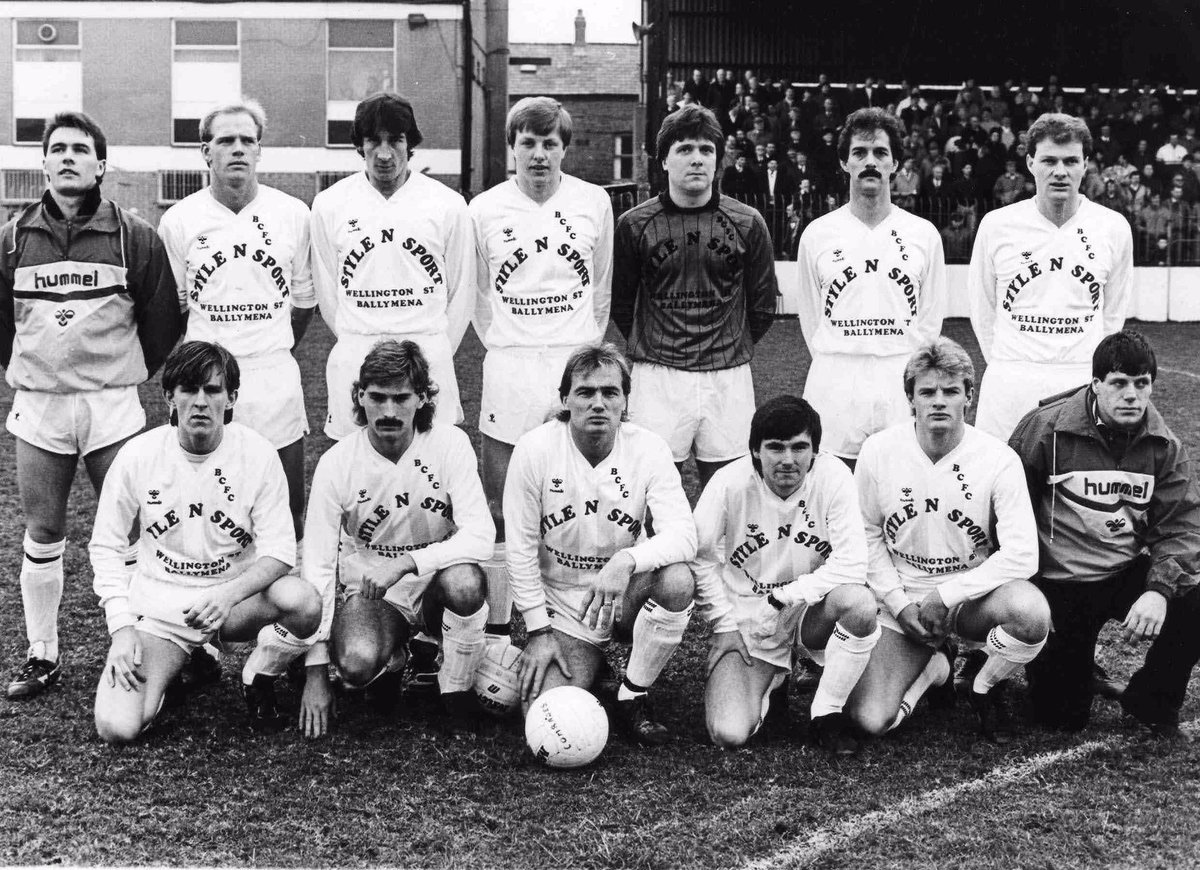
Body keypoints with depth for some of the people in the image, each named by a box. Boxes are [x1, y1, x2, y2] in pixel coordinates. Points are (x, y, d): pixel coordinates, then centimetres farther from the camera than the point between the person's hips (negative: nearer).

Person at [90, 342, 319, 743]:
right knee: (117, 728, -21)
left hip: (237, 594, 0)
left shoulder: (257, 452, -10)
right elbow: (105, 547, 1)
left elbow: (279, 550, -11)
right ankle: (181, 663, 13)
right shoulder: (138, 455, -8)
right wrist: (121, 628, -10)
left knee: (303, 601, -34)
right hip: (159, 604, 0)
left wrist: (228, 595, -29)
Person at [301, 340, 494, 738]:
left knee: (464, 581, -35)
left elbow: (481, 537, -20)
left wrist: (404, 564, -32)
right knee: (357, 664, -32)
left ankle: (457, 692, -7)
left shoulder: (449, 444, -12)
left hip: (436, 587, 0)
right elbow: (318, 567, -10)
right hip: (372, 594, 0)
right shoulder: (336, 463, -11)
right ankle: (391, 661, 8)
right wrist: (316, 671, -13)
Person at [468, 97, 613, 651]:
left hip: (576, 365, 0)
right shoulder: (484, 209, 3)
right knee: (501, 510, 2)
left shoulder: (594, 202, 5)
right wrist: (501, 344, 10)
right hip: (509, 372, 0)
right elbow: (476, 292, 13)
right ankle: (497, 629, 10)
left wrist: (585, 346, 12)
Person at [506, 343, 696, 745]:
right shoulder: (535, 449, -13)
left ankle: (633, 697, -8)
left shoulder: (648, 449, -12)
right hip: (561, 603, -1)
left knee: (677, 580, -33)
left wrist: (627, 561, -41)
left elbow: (683, 535, -23)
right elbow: (521, 548, -6)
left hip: (625, 593, 1)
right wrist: (538, 630, -9)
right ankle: (589, 664, 19)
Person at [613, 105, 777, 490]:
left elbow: (763, 307, 11)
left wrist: (729, 350, 12)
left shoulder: (747, 224, 3)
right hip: (656, 377, -1)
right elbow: (620, 304, 10)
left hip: (728, 378, 1)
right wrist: (650, 348, 10)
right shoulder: (634, 224, 1)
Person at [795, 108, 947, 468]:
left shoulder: (924, 234, 6)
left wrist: (903, 368, 4)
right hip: (834, 388, 0)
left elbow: (931, 318, 10)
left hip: (901, 385, 0)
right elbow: (810, 318, 12)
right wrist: (835, 367, 8)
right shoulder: (817, 234, 6)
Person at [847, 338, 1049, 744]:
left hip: (972, 596, -1)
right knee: (870, 719, -17)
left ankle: (983, 684, -1)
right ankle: (934, 666, 17)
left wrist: (945, 595, -18)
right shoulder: (879, 451, -9)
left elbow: (1021, 557, -19)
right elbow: (867, 533, 3)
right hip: (901, 600, 1)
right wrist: (899, 602, -7)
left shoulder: (999, 459, -14)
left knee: (1031, 611, -36)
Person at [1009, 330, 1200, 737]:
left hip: (1127, 573, 3)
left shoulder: (1164, 446, -3)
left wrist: (1159, 590, -26)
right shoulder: (1044, 429, -14)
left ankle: (1151, 703, 3)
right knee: (1061, 717, -6)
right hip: (1058, 583, -3)